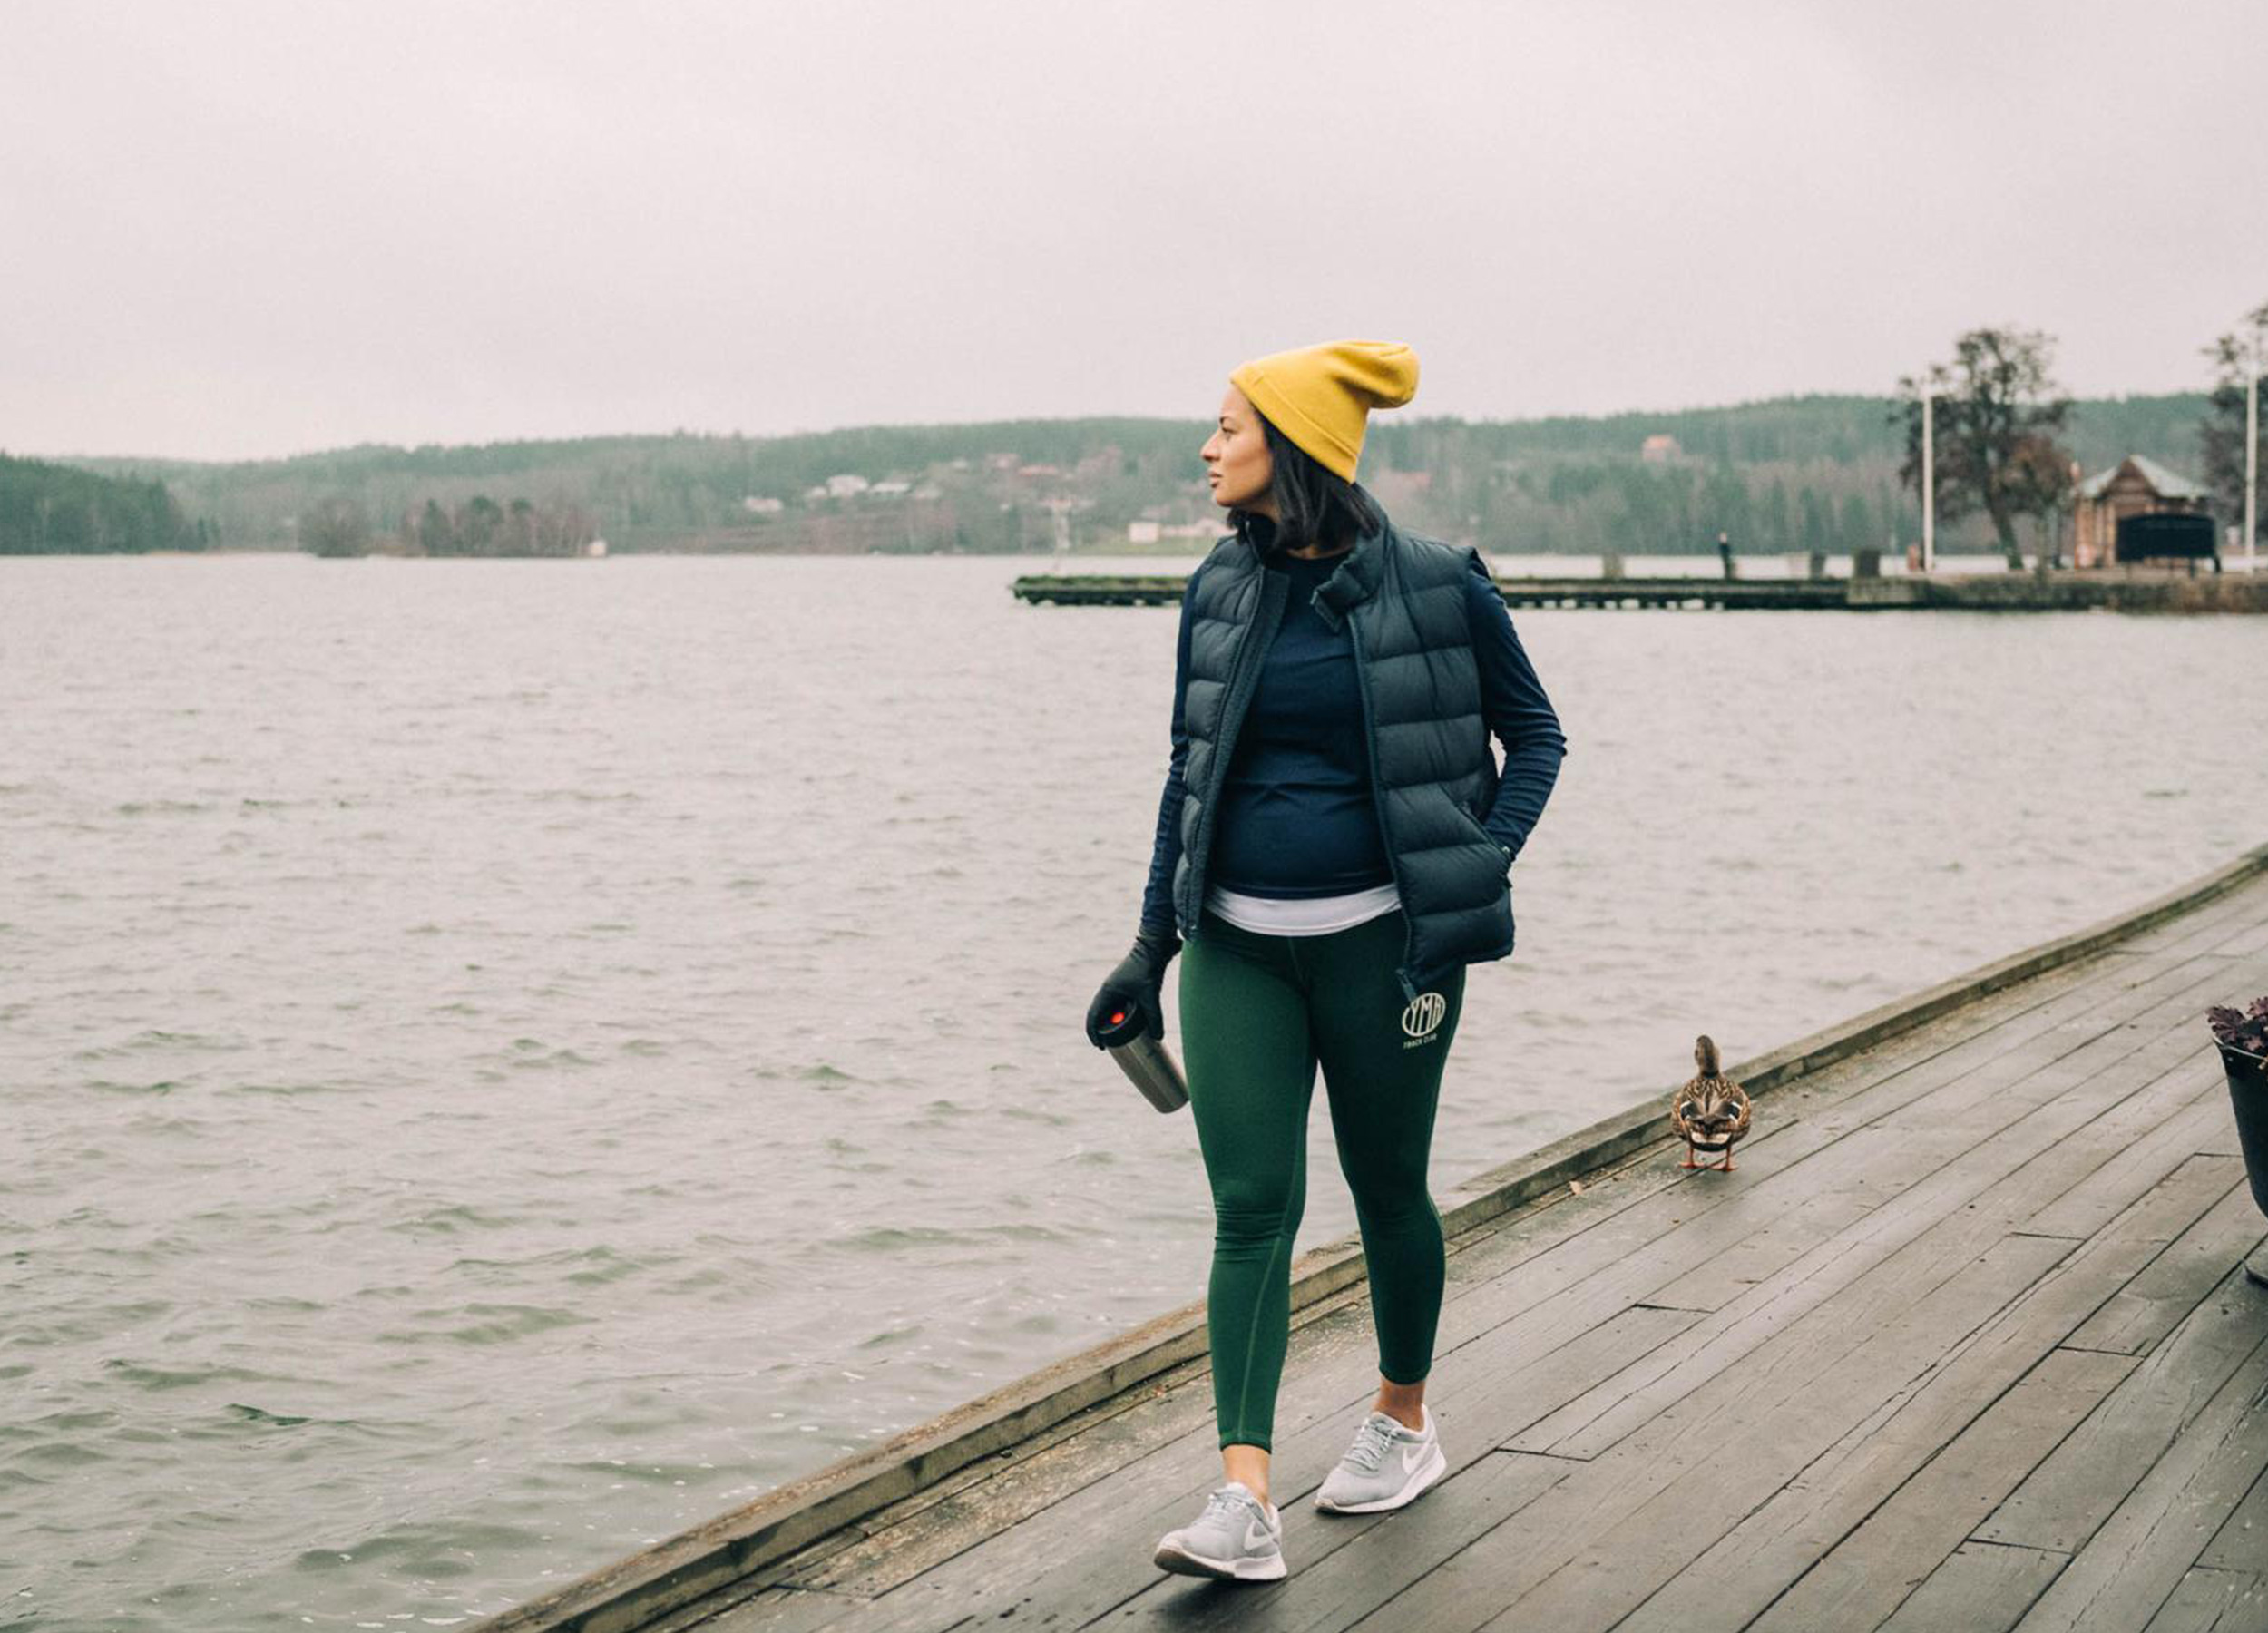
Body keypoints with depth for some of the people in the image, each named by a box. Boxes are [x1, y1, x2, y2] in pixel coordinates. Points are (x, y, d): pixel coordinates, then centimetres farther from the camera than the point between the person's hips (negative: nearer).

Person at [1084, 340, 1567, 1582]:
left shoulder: (1437, 586, -6)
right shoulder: (1219, 592, 5)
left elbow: (1533, 732, 5)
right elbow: (1189, 772, 12)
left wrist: (1484, 867, -8)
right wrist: (1151, 945, 10)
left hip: (1380, 940, -3)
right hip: (1239, 946, 3)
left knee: (1386, 1187, 12)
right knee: (1251, 1205, -5)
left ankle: (1404, 1421, 36)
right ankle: (1244, 1501, -8)